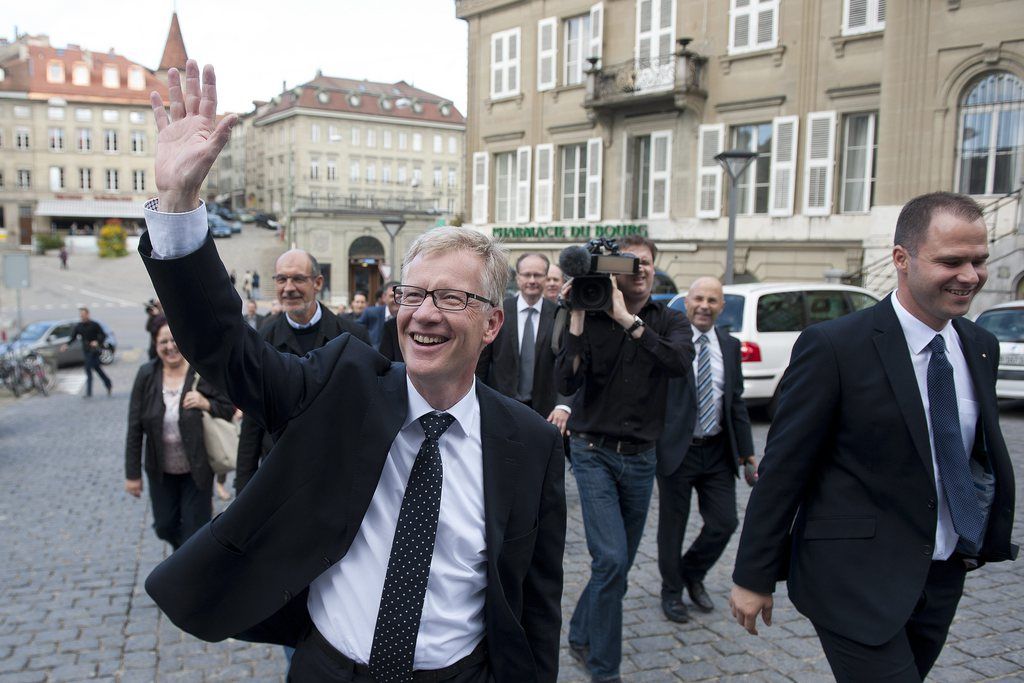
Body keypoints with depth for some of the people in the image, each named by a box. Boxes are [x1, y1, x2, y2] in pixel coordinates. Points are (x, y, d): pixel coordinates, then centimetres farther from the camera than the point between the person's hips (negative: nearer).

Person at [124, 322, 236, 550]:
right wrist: (132, 473, -1)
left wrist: (206, 404, -24)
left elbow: (229, 409, -3)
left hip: (197, 469, -3)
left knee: (195, 530, 5)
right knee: (165, 527, 16)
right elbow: (135, 428, -3)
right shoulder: (146, 375, -6)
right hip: (161, 470, 3)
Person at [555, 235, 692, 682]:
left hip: (640, 458, 3)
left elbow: (680, 362, -21)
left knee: (619, 564, 13)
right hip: (594, 454, -3)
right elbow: (566, 384, -15)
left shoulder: (669, 321, 1)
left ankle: (581, 638, 37)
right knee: (611, 560, -13)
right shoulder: (592, 319, -4)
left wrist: (628, 321, -26)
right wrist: (577, 320, -20)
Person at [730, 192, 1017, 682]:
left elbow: (984, 452, 16)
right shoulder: (833, 347, -17)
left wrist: (991, 534, 2)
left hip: (942, 580, 7)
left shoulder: (981, 347, 4)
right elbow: (783, 467, -14)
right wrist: (753, 576, -10)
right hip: (856, 581, -7)